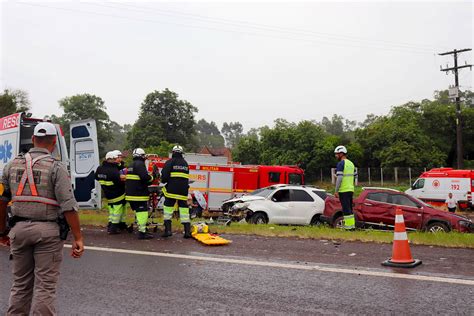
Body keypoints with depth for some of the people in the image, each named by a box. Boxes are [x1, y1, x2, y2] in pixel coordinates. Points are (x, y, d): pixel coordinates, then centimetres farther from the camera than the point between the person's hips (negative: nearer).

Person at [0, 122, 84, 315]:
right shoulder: (56, 167, -9)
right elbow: (68, 206, -14)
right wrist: (78, 238, -11)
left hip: (19, 229, 5)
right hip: (48, 231, -5)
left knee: (20, 283, 18)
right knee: (45, 285, 2)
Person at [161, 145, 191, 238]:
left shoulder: (170, 162, -4)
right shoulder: (185, 163, 15)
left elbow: (165, 175, -10)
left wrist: (164, 181, 10)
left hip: (172, 189, -4)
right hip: (184, 190, 4)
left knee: (168, 207, 6)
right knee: (184, 208, 7)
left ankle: (168, 229, 0)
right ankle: (187, 231, 3)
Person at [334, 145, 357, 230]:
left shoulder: (341, 163, -11)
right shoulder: (351, 163, 15)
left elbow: (339, 178, -17)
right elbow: (354, 177, 18)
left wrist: (336, 191, -15)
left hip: (343, 190, -8)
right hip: (351, 189, 8)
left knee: (346, 209, -5)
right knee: (349, 208, 15)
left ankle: (348, 226, -4)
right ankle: (352, 225, 18)